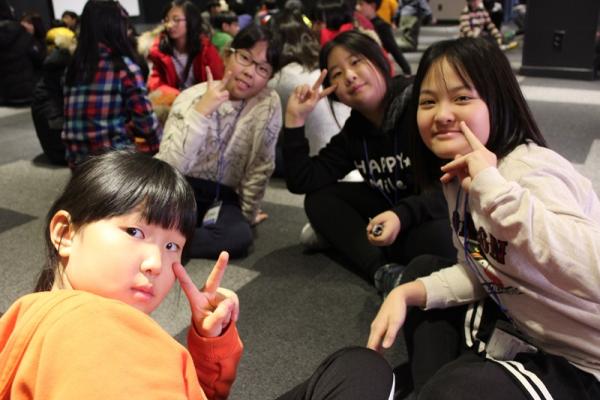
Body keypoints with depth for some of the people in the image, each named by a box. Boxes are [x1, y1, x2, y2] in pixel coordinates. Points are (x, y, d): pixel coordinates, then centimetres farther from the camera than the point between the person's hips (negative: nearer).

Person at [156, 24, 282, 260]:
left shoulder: (269, 104, -10)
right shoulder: (192, 98, -12)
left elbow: (260, 169, -2)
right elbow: (168, 168, -25)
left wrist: (247, 214, 4)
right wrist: (201, 112, -32)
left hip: (222, 196, 3)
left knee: (239, 237, -30)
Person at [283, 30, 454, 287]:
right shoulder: (353, 132, 0)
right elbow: (302, 182, -6)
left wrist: (402, 215, -40)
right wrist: (295, 119, -13)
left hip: (448, 211, -6)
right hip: (393, 211, 6)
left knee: (432, 241, -39)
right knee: (319, 198, -7)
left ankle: (345, 238, -15)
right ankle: (383, 271, -23)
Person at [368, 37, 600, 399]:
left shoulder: (531, 171, -26)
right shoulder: (457, 174, 0)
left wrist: (493, 186, -40)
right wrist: (407, 294, -7)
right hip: (522, 330, 9)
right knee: (422, 269, 11)